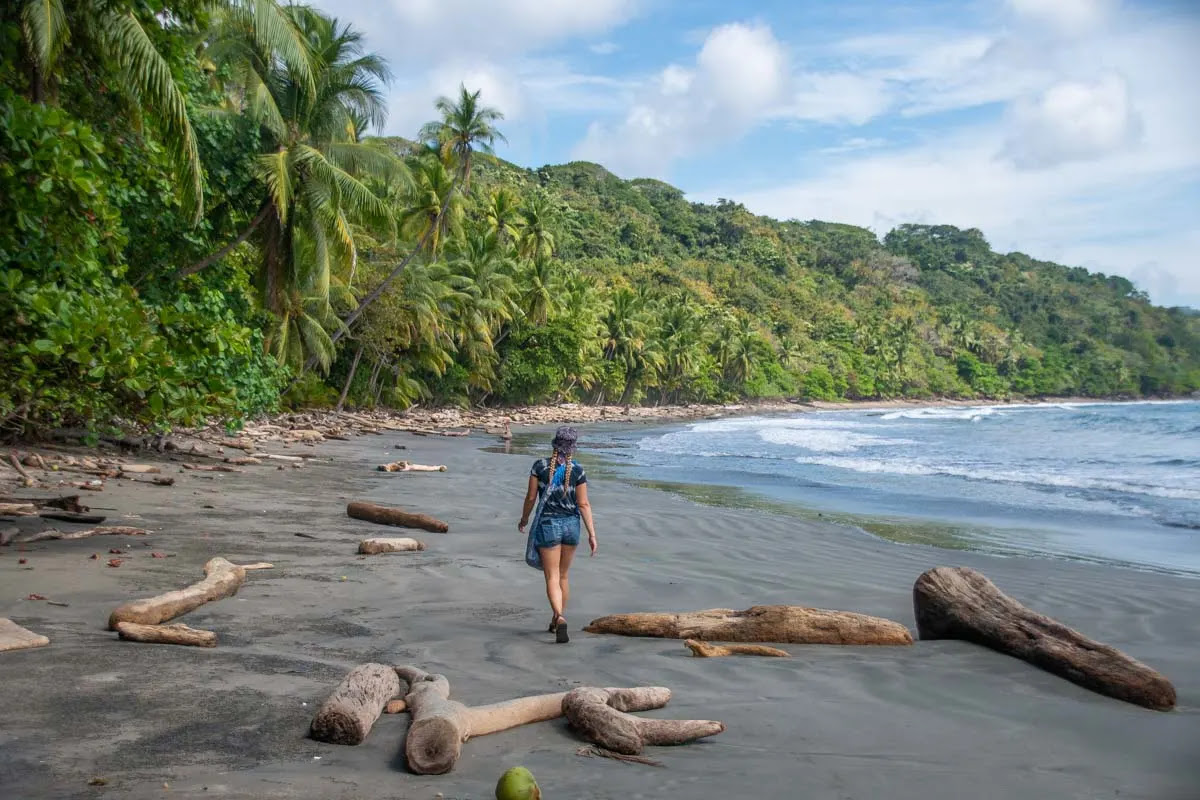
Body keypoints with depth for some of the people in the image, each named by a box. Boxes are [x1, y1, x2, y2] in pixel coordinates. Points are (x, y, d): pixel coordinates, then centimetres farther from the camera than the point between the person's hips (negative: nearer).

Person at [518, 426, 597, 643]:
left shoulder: (540, 466, -8)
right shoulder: (578, 471, -6)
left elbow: (530, 497, -2)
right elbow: (583, 504, -7)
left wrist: (524, 519, 14)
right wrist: (592, 534, -4)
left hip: (548, 525, -2)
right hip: (571, 525, 2)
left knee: (552, 578, -1)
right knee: (563, 575, 18)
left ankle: (560, 619, -23)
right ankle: (556, 620, 30)